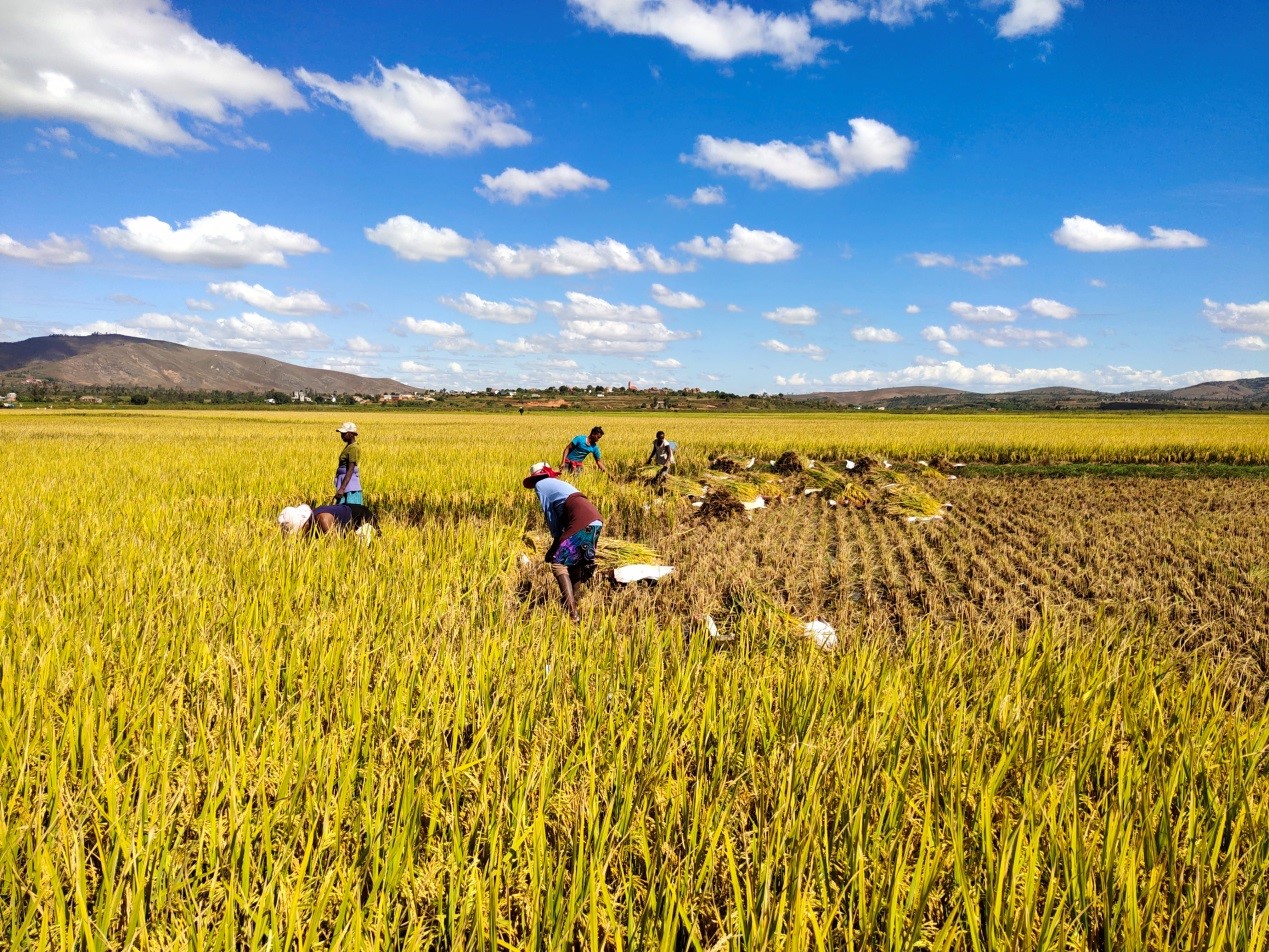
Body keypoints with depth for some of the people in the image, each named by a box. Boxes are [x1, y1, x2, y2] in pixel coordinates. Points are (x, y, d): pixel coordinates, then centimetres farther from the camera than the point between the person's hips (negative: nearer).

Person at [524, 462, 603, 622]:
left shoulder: (540, 485, 13)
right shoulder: (557, 483, 35)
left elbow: (550, 515, 10)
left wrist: (557, 539, 20)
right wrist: (558, 543, 26)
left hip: (582, 521, -8)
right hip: (596, 519, 8)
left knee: (558, 563, -5)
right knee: (576, 561, 24)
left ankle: (572, 614, -15)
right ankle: (572, 601, 31)